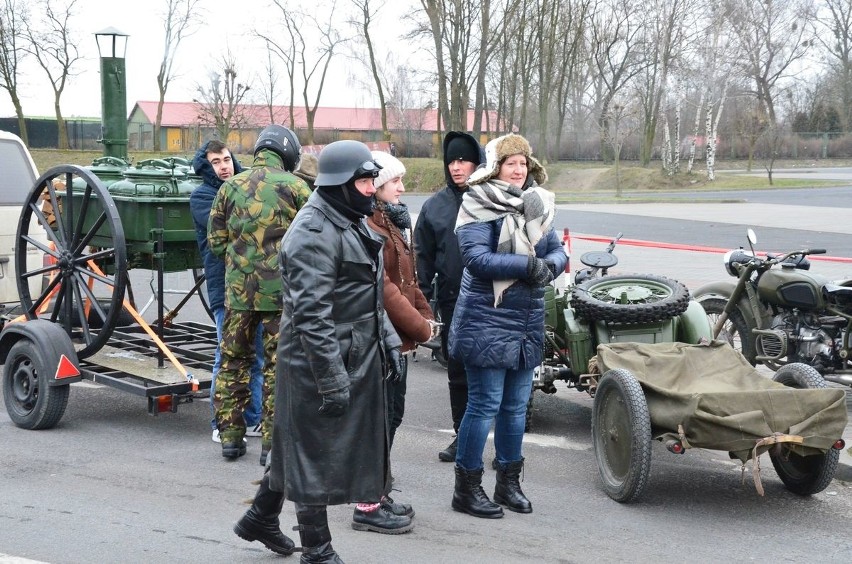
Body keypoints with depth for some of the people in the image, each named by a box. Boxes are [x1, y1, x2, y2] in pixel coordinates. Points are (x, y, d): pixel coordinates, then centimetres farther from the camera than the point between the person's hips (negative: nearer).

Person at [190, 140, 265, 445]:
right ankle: (221, 425, 6)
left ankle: (252, 419, 22)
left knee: (257, 357, 11)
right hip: (225, 287, -6)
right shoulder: (201, 196, 0)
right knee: (228, 358, -4)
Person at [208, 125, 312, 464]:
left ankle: (230, 436, 19)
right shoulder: (295, 187, -4)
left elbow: (215, 242, 7)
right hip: (282, 289, -3)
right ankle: (272, 442, 7)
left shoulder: (231, 187, 5)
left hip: (238, 289, 3)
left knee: (233, 360, 15)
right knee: (278, 366, 5)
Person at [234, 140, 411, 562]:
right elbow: (311, 315, -24)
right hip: (320, 363, -10)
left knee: (298, 446, 19)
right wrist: (333, 381, -24)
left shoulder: (353, 224, 13)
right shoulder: (313, 234, -20)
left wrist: (388, 341, 17)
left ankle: (261, 518, 35)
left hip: (356, 360, 10)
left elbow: (371, 295, 24)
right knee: (314, 453, 2)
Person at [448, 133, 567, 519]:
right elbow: (476, 257, -20)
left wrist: (549, 266, -13)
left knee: (516, 406, 14)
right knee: (485, 405, -3)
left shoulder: (536, 205, 11)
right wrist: (528, 265, -22)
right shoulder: (479, 207, -9)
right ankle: (466, 489, 9)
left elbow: (557, 250, 10)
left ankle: (509, 483, 27)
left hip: (527, 324, 7)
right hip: (487, 322, -7)